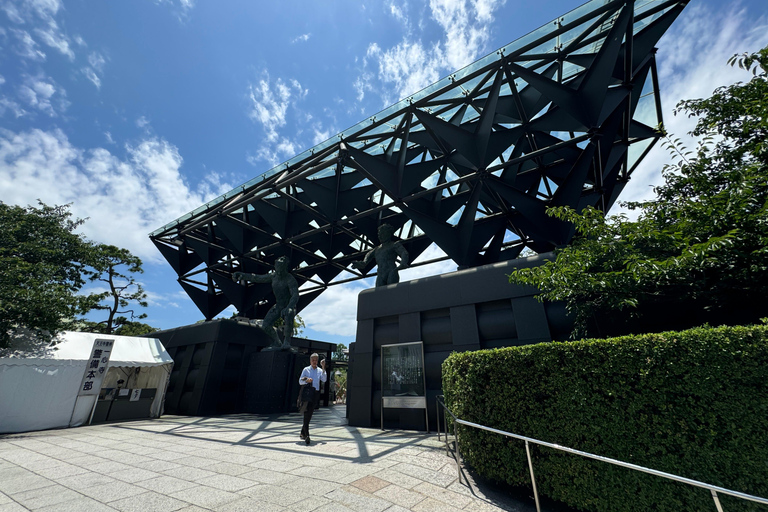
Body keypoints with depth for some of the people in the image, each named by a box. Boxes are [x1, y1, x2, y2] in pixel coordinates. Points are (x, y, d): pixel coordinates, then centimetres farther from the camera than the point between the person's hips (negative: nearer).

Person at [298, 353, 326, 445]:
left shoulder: (320, 370, 10)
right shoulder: (306, 370, 5)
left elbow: (324, 380, -5)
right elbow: (300, 381, 1)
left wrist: (323, 368, -12)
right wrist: (306, 380, -20)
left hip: (316, 393, 3)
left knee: (309, 414, 9)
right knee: (306, 414, -10)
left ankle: (302, 433, 25)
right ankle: (306, 435, -10)